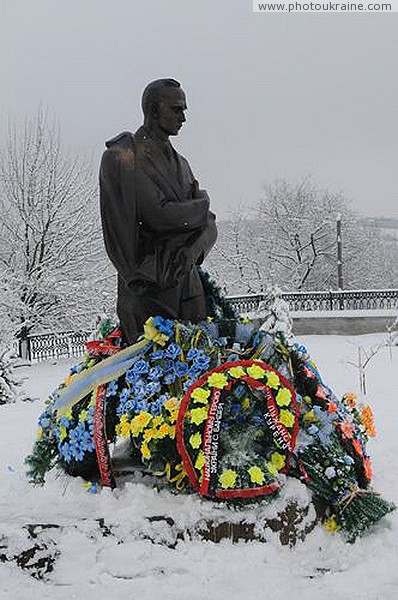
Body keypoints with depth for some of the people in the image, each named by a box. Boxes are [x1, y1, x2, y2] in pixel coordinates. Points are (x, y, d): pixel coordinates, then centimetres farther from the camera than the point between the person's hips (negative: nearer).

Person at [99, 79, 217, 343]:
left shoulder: (180, 163, 21)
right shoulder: (121, 157, -3)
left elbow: (209, 225, 12)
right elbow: (159, 215, -15)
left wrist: (191, 251, -10)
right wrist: (201, 205, 3)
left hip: (189, 284, 7)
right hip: (149, 291, -6)